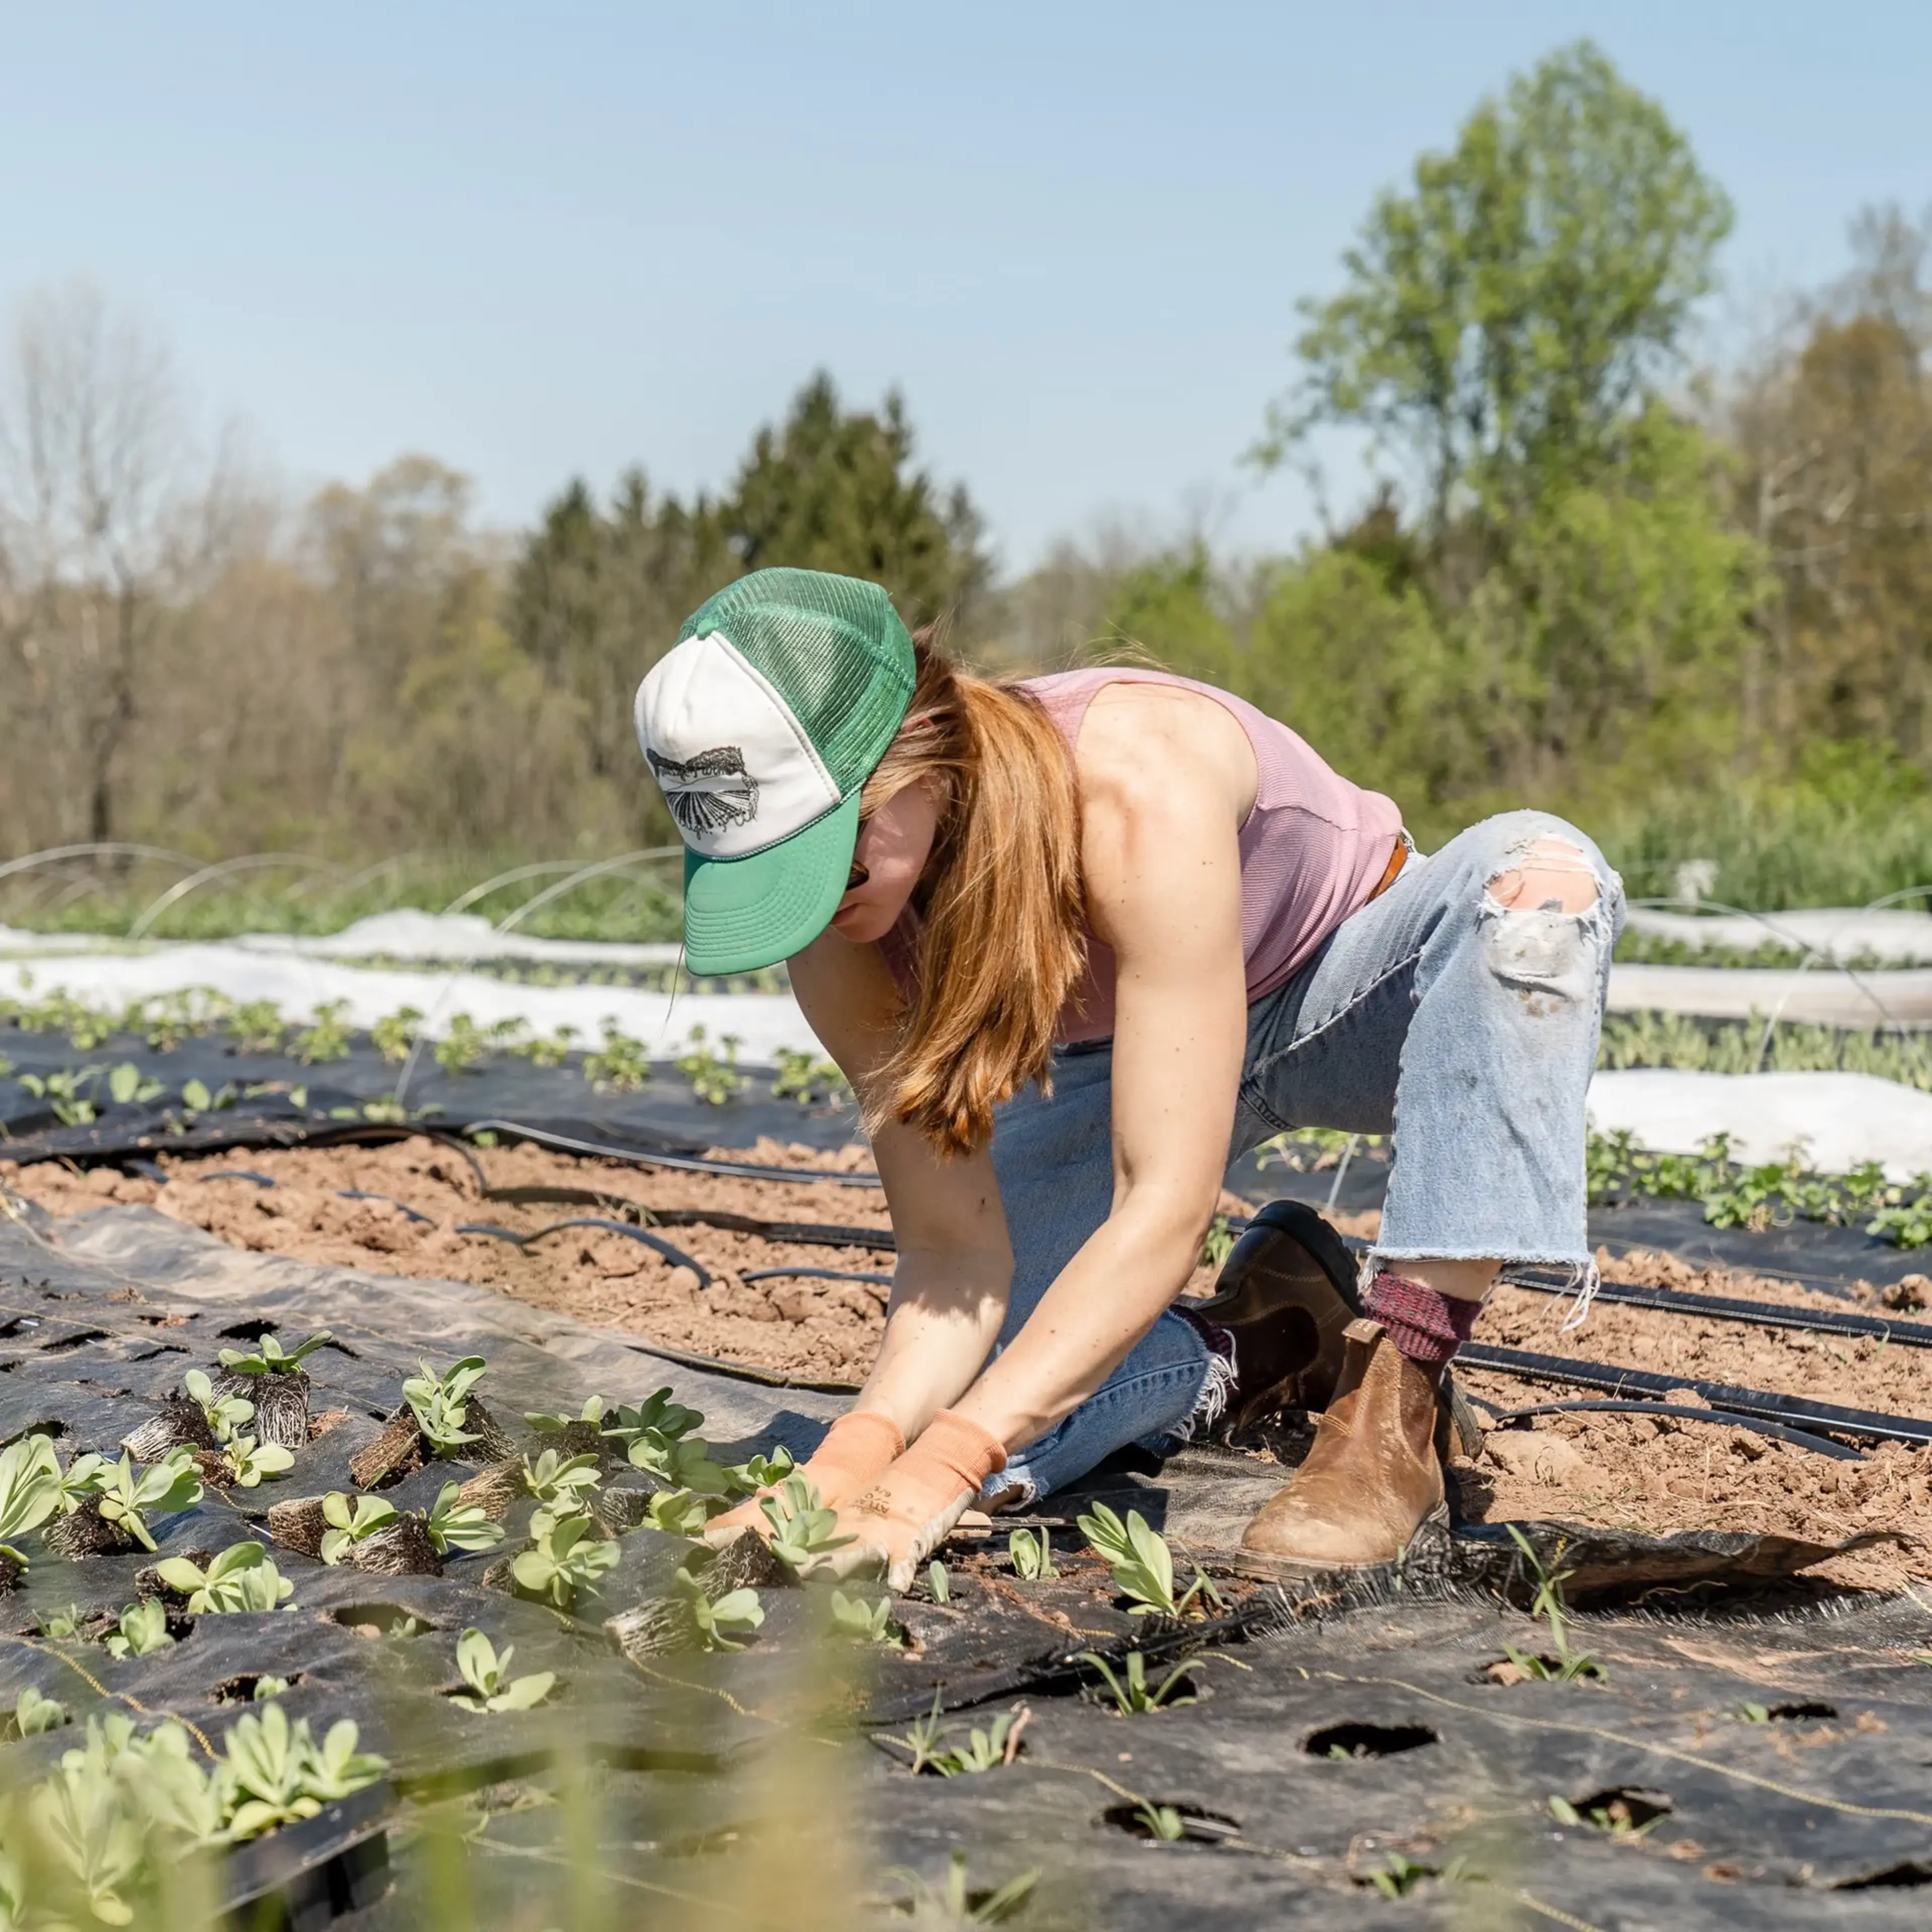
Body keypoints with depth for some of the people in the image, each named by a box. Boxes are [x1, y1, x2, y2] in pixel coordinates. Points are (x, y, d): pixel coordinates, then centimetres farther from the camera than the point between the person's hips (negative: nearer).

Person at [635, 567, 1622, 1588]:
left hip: (1346, 996, -3)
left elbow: (1166, 1209, -42)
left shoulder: (1140, 785, -41)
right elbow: (952, 1252, -21)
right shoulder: (841, 929, -24)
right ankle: (1259, 1340, 11)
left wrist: (935, 1475, -48)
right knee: (938, 1415, -17)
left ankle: (1391, 1407, -31)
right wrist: (857, 1452, -41)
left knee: (1539, 874, -39)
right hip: (1122, 1060, 4)